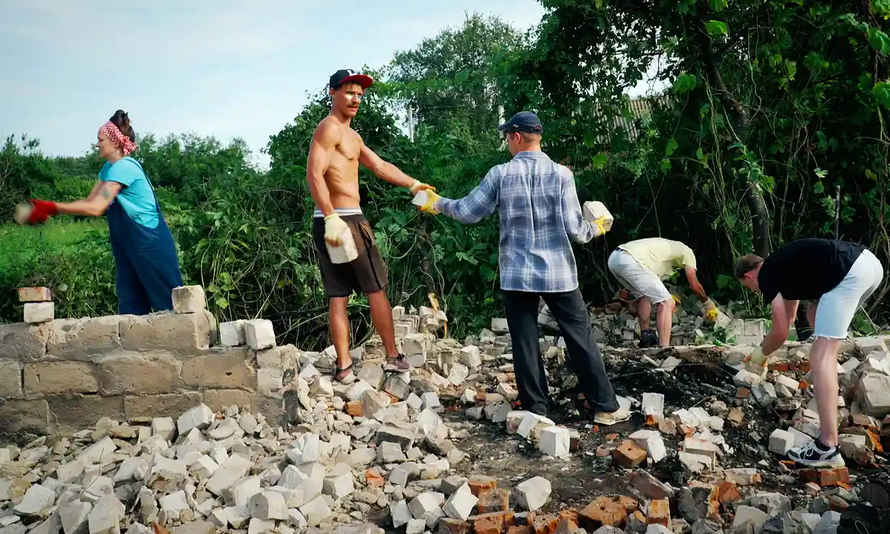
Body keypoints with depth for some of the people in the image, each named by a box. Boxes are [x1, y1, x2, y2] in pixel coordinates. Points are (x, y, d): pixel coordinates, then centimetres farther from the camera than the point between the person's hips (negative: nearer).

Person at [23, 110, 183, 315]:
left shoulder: (124, 167, -20)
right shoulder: (108, 168, 11)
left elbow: (96, 208, -26)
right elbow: (89, 201, 9)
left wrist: (53, 207, -21)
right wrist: (49, 208, -3)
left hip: (150, 244, -9)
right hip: (130, 246, 9)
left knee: (168, 303, -1)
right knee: (131, 305, 10)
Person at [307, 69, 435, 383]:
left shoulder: (351, 135, 22)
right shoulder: (329, 128, -9)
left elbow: (380, 166, 26)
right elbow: (314, 174, -21)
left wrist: (413, 184, 24)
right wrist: (332, 218, -29)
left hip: (334, 221, 10)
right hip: (343, 220, -10)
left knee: (338, 296, 6)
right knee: (375, 289, 2)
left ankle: (344, 367, 9)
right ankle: (393, 358, 11)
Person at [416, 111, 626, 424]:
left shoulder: (500, 174, -4)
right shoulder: (560, 174, -5)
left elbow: (468, 213, 2)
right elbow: (573, 228, -8)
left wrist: (439, 203, 20)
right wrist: (595, 228, 15)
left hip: (516, 274, 0)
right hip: (557, 272, 0)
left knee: (525, 341, 8)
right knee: (580, 336, 8)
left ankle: (536, 409, 13)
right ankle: (604, 406, 13)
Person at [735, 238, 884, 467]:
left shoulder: (766, 276, 6)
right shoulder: (782, 265, 31)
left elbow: (781, 332, 6)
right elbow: (788, 318, 45)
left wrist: (761, 354, 25)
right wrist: (763, 348, 55)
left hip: (851, 272, -10)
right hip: (869, 262, 10)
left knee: (820, 357, -10)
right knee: (815, 314, 33)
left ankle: (828, 448, -14)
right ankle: (831, 387, 35)